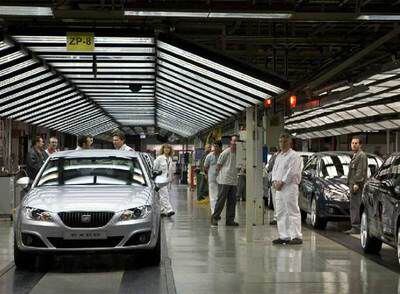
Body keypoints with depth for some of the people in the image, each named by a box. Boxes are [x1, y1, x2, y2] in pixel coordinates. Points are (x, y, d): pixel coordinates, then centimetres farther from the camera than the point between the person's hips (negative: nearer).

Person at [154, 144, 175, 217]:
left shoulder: (170, 159, 12)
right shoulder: (159, 158, -6)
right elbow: (154, 168, -4)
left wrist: (171, 179, 17)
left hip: (168, 179, 6)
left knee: (163, 195, 9)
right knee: (164, 195, -14)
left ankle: (162, 211, 15)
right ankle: (169, 210, -22)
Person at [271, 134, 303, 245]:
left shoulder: (294, 155, -5)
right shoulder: (279, 156, 21)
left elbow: (292, 172, -14)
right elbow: (274, 169, 18)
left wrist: (281, 182, -15)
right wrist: (274, 181, 1)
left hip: (290, 187, -8)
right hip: (279, 188, 8)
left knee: (293, 212, -9)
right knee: (280, 213, 8)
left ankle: (297, 236, -7)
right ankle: (283, 236, 13)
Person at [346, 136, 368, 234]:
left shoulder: (361, 155, -9)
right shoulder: (355, 156, 23)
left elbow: (361, 171, -18)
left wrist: (357, 183, -22)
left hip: (357, 185, -11)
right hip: (353, 184, 11)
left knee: (355, 206, -12)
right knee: (354, 207, 10)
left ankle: (356, 227, -13)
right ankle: (355, 227, 12)